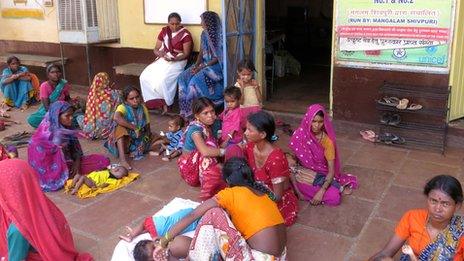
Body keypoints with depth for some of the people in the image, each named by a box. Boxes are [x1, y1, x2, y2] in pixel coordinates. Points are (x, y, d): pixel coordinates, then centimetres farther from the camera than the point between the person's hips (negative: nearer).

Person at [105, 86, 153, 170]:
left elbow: (147, 128, 1)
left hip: (139, 140, 4)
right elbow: (116, 118, -42)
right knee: (120, 126, -34)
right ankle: (122, 158, -40)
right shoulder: (122, 108, -18)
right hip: (124, 140, -4)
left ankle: (134, 152, -8)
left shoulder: (143, 108, -4)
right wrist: (135, 128, -38)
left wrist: (145, 141, -17)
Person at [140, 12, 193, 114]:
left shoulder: (185, 34, -6)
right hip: (162, 60, 5)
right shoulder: (164, 31, 9)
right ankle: (154, 101, -12)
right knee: (145, 76, -18)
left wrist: (174, 59, -25)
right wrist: (160, 54, -14)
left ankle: (165, 103, -14)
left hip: (177, 61, -5)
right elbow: (156, 49, 10)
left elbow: (186, 54, -8)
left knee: (162, 79, -32)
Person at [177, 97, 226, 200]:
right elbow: (205, 151, -42)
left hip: (202, 163, 6)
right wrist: (224, 151, -31)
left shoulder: (214, 124, -4)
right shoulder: (195, 129, -27)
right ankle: (208, 191, -34)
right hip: (190, 166, -6)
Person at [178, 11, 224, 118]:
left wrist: (201, 67, -20)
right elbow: (201, 53, 13)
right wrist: (196, 65, -6)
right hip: (204, 63, 7)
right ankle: (185, 109, -12)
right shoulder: (204, 34, 10)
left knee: (197, 79, -31)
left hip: (216, 65, -7)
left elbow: (218, 57, -15)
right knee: (183, 77, -14)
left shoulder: (219, 35, -13)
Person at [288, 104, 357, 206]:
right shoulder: (299, 136, -14)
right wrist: (296, 189, -19)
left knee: (334, 198, -24)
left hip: (323, 175, -1)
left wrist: (321, 191, -29)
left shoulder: (327, 141, -15)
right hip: (305, 174, 1)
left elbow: (331, 170, -16)